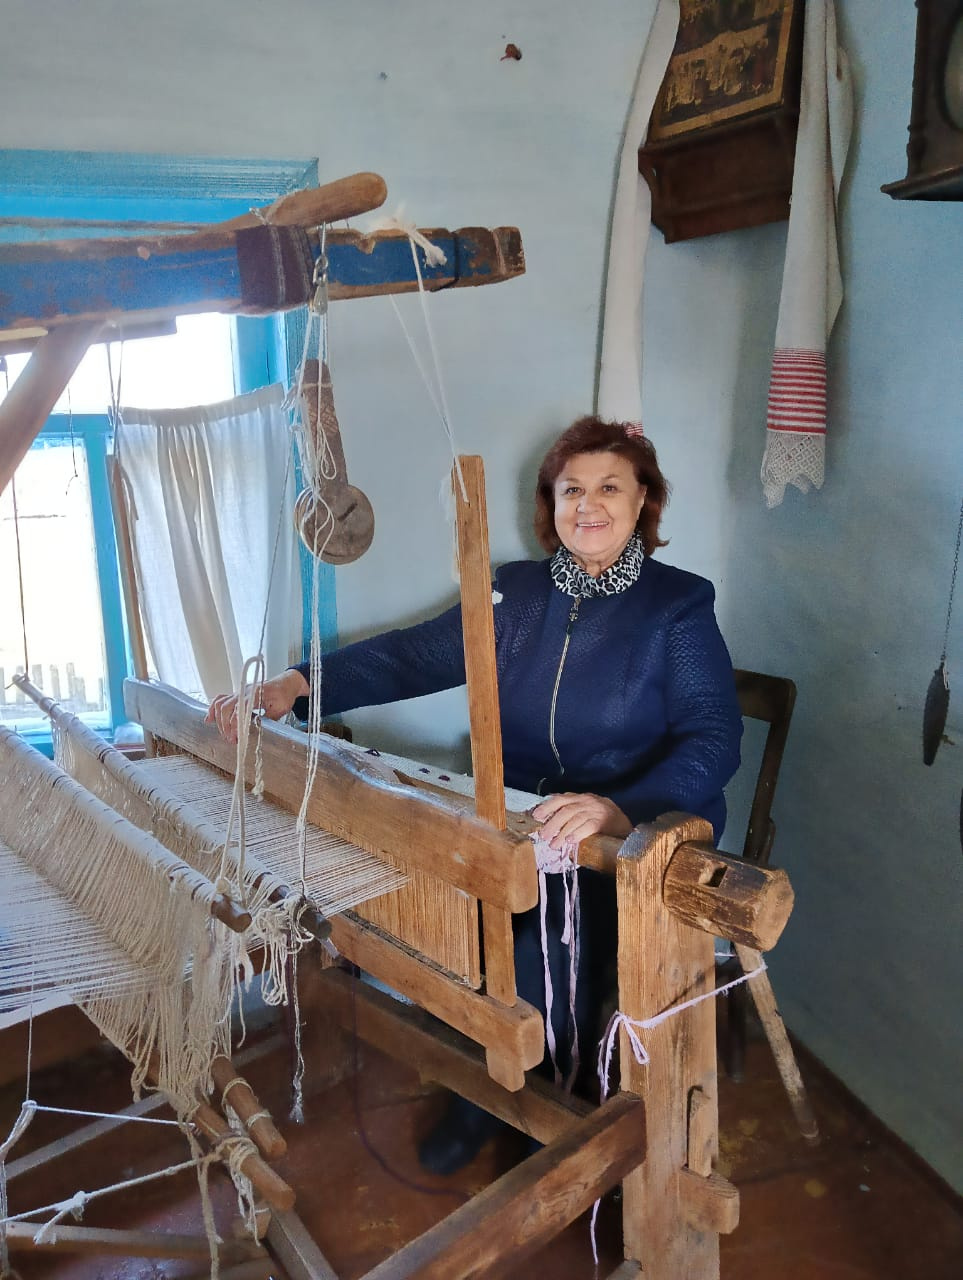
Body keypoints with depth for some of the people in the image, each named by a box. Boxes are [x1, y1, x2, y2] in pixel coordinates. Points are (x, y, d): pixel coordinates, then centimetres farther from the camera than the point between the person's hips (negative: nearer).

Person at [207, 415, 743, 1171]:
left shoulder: (679, 605, -6)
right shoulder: (516, 591, 7)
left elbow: (712, 738, -20)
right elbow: (415, 655, -2)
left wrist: (623, 808, -40)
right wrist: (300, 683, -17)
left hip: (639, 836, -4)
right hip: (520, 824, 4)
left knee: (543, 943, -26)